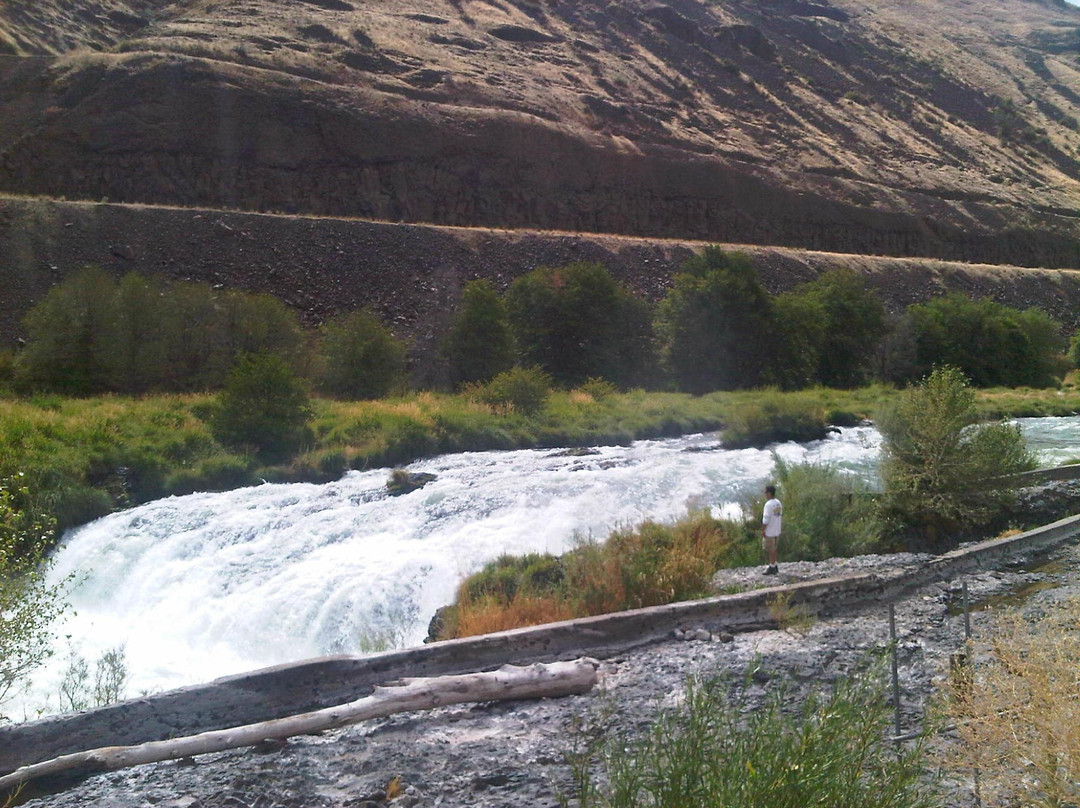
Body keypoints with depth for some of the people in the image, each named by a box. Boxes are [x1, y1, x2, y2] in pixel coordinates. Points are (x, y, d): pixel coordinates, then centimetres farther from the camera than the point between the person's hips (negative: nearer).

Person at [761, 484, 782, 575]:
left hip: (769, 532, -8)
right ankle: (774, 566, 25)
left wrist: (762, 530, -14)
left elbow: (765, 520, -21)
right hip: (777, 531, 8)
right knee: (773, 549, 18)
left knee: (771, 550, 1)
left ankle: (772, 568, 8)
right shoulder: (778, 503, 8)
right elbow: (781, 516, 15)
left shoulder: (768, 504, -20)